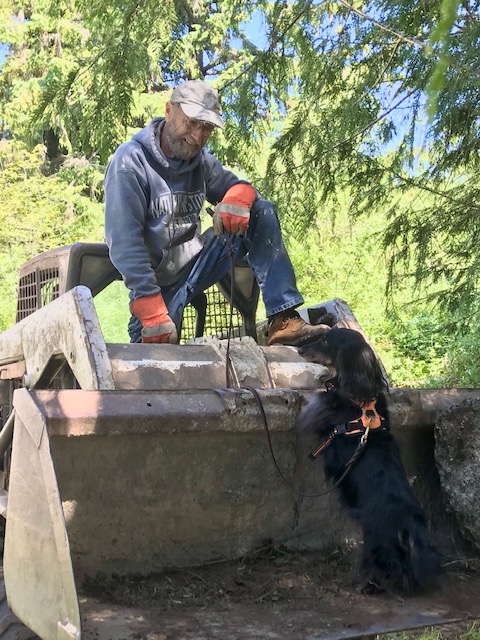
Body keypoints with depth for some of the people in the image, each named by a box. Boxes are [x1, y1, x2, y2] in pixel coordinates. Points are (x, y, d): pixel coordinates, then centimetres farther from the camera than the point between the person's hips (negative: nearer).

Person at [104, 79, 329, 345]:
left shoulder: (200, 160, 3)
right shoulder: (131, 161, -15)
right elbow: (124, 241, -22)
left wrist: (239, 195, -19)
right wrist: (152, 310, -30)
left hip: (196, 262, 5)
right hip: (156, 280, -5)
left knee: (262, 212, -9)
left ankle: (283, 320, -19)